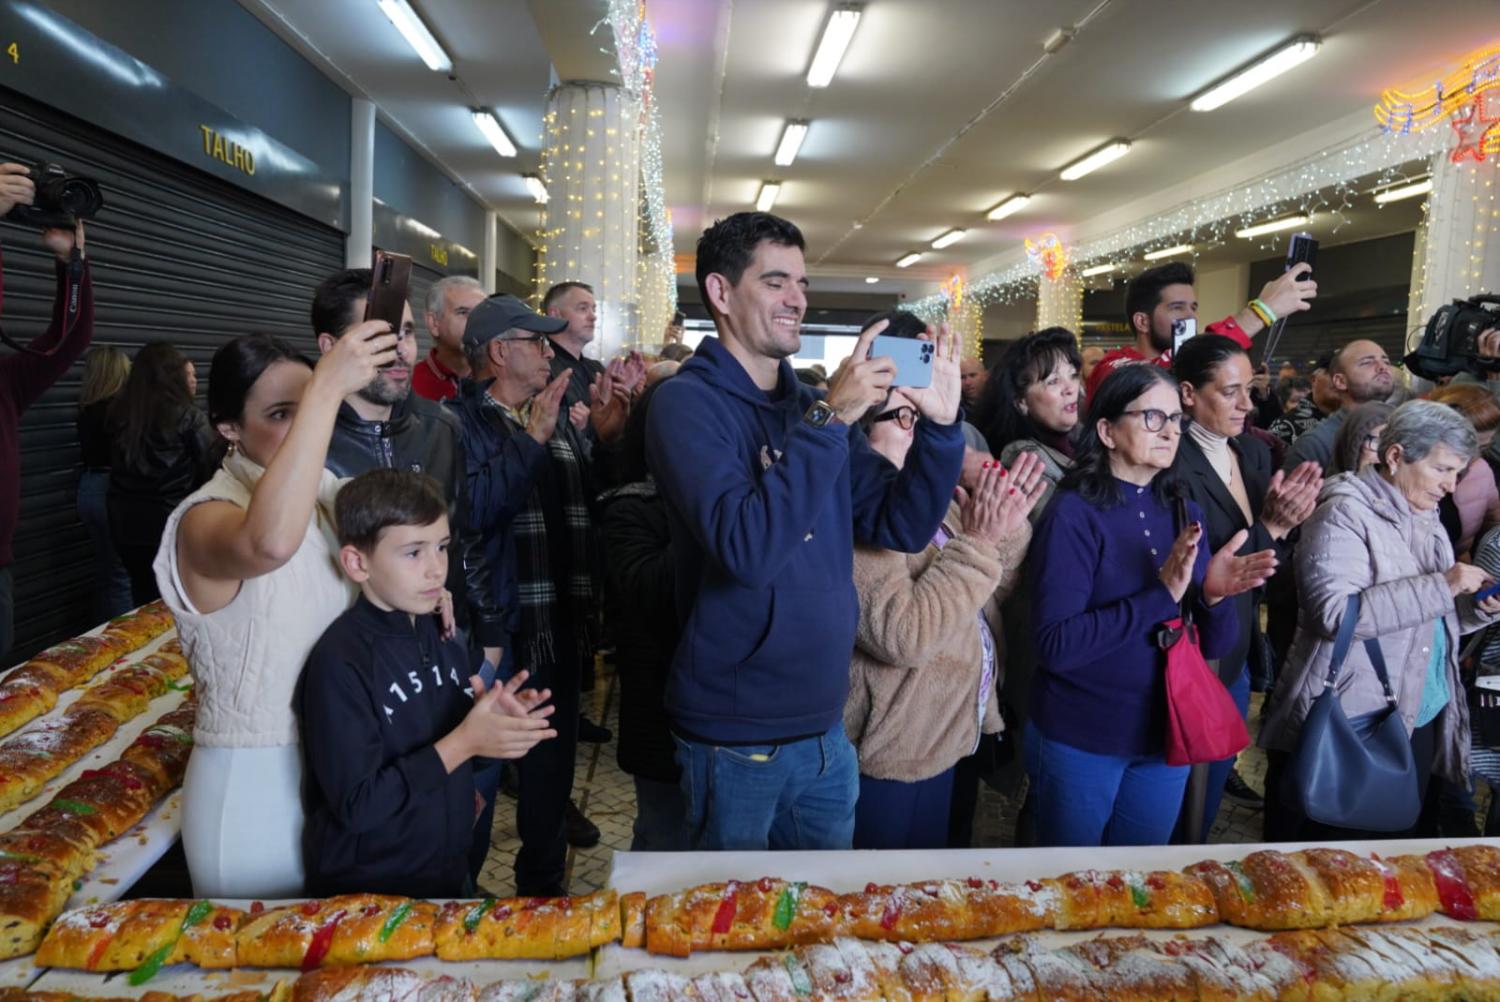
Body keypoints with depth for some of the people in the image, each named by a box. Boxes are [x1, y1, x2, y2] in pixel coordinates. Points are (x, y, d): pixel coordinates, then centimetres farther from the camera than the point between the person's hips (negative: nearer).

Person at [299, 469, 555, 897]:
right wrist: (464, 742, -26)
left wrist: (493, 721, -12)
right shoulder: (340, 662, -22)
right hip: (368, 897, -6)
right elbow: (357, 806, -23)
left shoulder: (442, 633, -2)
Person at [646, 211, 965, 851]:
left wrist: (940, 424, -11)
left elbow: (902, 527, 2)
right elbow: (747, 548, -29)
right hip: (735, 742, -6)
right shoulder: (688, 402, -14)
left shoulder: (812, 403, 6)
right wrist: (829, 420, -28)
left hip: (826, 729, 6)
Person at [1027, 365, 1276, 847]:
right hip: (1080, 740, -5)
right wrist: (1160, 595, -27)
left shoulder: (1185, 512, 2)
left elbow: (1214, 645, 3)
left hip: (1167, 736, 5)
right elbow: (1055, 645, -23)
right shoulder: (1074, 513, -16)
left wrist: (1214, 597, -18)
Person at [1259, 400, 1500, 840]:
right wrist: (1441, 586, -23)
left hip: (1420, 724, 9)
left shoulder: (1426, 519, 14)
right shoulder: (1345, 513, -13)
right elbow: (1334, 613, -26)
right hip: (1346, 732, -8)